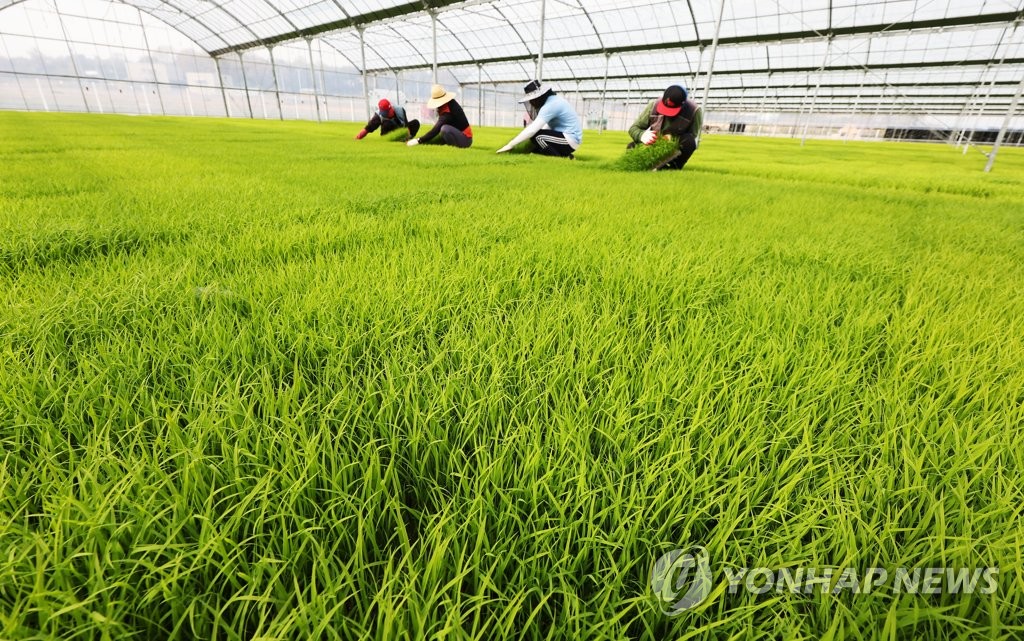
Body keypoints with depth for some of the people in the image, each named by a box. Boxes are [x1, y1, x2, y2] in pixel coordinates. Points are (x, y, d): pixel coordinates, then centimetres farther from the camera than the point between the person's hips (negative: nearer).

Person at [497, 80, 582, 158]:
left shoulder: (551, 105, -19)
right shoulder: (553, 99, 10)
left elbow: (532, 130, -26)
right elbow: (548, 125, 13)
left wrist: (510, 145, -26)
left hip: (570, 139, -10)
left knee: (536, 136, -23)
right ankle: (565, 155, 6)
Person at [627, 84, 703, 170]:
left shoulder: (694, 111, -21)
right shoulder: (654, 106, -15)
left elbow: (695, 140, -21)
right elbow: (633, 128, -10)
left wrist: (672, 138, -37)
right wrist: (642, 135, -35)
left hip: (676, 150, -2)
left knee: (688, 141, -34)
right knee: (631, 148, -21)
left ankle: (674, 166, -13)